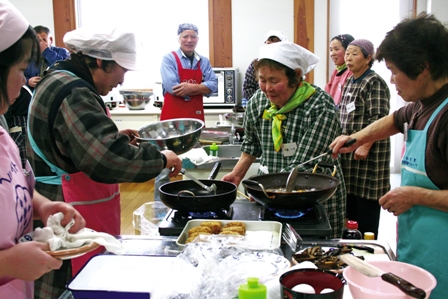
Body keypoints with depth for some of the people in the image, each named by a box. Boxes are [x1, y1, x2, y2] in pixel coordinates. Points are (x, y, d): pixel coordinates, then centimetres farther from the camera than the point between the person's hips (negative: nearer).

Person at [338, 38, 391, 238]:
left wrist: (365, 146, -23)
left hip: (368, 153, -8)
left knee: (366, 208, -2)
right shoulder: (350, 82, 15)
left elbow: (379, 119, -18)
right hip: (349, 151, 8)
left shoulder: (375, 83, -11)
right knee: (350, 205, 14)